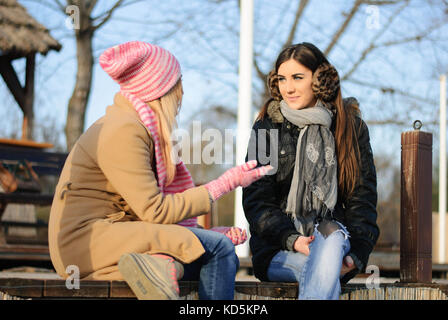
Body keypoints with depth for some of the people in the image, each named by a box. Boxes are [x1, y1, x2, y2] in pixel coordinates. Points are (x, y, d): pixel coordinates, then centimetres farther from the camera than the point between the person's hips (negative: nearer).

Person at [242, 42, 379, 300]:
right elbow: (256, 199, 1)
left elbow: (363, 197, 8)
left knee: (333, 240, -37)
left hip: (334, 235, 1)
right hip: (277, 250, -1)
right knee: (326, 268, -35)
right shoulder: (266, 129, 8)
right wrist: (291, 239, -17)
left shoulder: (352, 126, 10)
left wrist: (356, 254, -9)